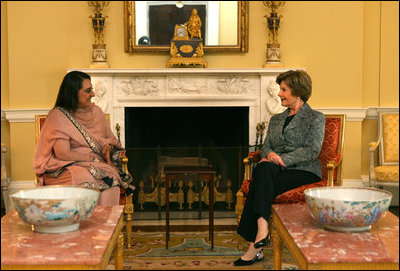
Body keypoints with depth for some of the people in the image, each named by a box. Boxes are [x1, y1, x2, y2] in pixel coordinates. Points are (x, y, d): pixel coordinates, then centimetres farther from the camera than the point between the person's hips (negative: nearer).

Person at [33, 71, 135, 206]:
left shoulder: (96, 111, 15)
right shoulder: (58, 116, -4)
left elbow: (111, 139, 25)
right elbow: (62, 153, -12)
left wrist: (108, 147, 0)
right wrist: (95, 159, -12)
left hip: (99, 165, 5)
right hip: (66, 168, -5)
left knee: (111, 177, -30)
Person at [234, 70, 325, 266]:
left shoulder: (315, 118, 5)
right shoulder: (276, 119, 24)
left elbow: (312, 151, -9)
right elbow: (266, 146, 16)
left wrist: (282, 159, -17)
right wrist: (269, 154, -9)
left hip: (304, 171, -4)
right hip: (278, 169, 4)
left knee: (259, 184, -32)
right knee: (264, 168, -34)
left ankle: (255, 245, -36)